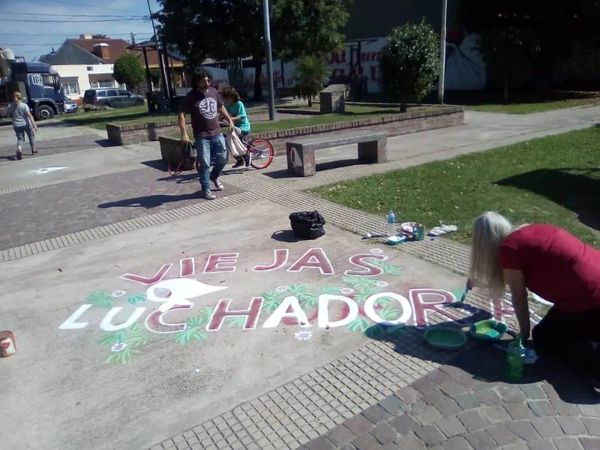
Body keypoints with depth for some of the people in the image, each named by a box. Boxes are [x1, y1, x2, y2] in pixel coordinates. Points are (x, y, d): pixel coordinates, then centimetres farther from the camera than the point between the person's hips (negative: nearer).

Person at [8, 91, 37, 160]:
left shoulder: (10, 106, 1)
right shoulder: (24, 105, -11)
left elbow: (10, 115, 12)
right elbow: (29, 115, -18)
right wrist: (34, 124, -20)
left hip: (16, 125, 3)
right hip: (26, 124, -2)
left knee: (20, 138, 3)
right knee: (31, 136, 19)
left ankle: (19, 149, -26)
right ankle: (33, 150, 25)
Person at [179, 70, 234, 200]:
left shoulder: (213, 91, 4)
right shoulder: (191, 97, -10)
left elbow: (221, 107, 19)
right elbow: (181, 115, -11)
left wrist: (230, 120, 15)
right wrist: (184, 133, -19)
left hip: (217, 133, 5)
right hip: (202, 136, -5)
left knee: (222, 159, 11)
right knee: (205, 164, -2)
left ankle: (214, 176, 40)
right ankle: (206, 190, 11)